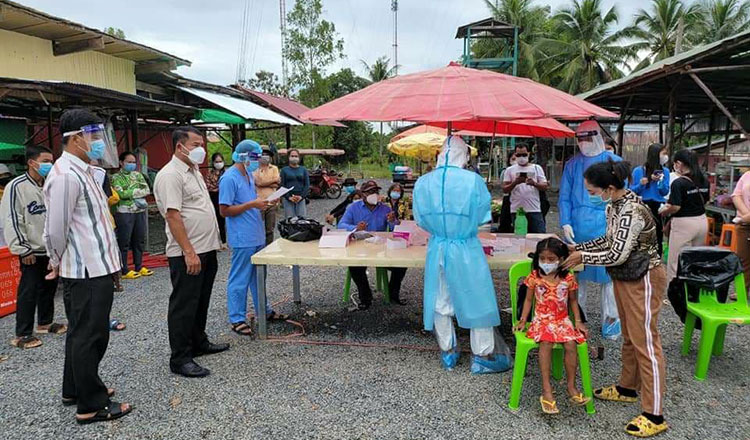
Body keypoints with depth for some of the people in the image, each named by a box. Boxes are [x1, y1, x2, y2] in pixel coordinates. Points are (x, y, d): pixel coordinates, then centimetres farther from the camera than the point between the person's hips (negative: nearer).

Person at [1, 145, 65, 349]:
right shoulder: (17, 186, -13)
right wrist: (23, 249, -14)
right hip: (32, 252, -7)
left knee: (49, 287, 17)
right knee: (29, 292, -1)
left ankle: (45, 323, 33)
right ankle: (22, 334, 10)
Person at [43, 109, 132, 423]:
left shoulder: (81, 171, 12)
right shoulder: (66, 175, -19)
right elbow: (56, 229, -18)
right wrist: (59, 263, -1)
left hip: (94, 267, 10)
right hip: (87, 270, -10)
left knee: (81, 332, 21)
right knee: (89, 335, 1)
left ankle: (75, 389, 37)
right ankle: (91, 406, 14)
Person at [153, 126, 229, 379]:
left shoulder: (193, 171, 16)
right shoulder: (170, 175, -15)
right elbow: (173, 215, -21)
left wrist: (213, 243, 20)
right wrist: (189, 252, -24)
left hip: (206, 250, 10)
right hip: (187, 254, -10)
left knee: (200, 302, 19)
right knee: (184, 306, -1)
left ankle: (199, 343, 33)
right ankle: (180, 359, 8)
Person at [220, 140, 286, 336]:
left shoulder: (249, 175, 13)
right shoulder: (229, 178, -16)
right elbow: (224, 210, -18)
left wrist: (263, 205, 3)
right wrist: (252, 204, -22)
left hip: (257, 235, 9)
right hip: (242, 238, -9)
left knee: (258, 276, 18)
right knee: (240, 279, 0)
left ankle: (264, 311, 31)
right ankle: (237, 319, 11)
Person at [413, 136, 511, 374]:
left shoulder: (423, 182, -5)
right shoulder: (473, 180, -14)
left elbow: (421, 219, 3)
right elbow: (483, 216, -4)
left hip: (437, 249, 3)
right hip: (467, 250, -3)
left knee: (440, 301, 16)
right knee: (478, 300, 11)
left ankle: (447, 353, 29)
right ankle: (483, 356, 20)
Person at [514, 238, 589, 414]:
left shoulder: (568, 278, -1)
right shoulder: (535, 277, -2)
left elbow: (573, 301, 12)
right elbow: (529, 300, 7)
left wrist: (578, 321, 4)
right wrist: (522, 320, 1)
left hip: (563, 320, 1)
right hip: (542, 320, -1)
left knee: (571, 345, -24)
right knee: (546, 343, -29)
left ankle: (571, 386, -6)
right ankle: (546, 389, -26)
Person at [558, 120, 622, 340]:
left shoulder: (614, 162, 2)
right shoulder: (572, 164, 9)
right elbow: (564, 197, 9)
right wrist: (565, 223, -3)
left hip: (605, 228, -2)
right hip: (577, 228, 2)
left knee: (608, 272, 2)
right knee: (577, 272, 10)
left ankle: (610, 320, 16)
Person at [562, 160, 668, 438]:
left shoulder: (632, 211, -27)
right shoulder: (614, 204, 2)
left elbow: (617, 255, -25)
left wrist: (583, 257, -14)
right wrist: (577, 247, 8)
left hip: (643, 279, -9)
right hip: (624, 277, 9)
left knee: (645, 342, -4)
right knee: (629, 337, 21)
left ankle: (654, 416, 5)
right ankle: (628, 388, 38)